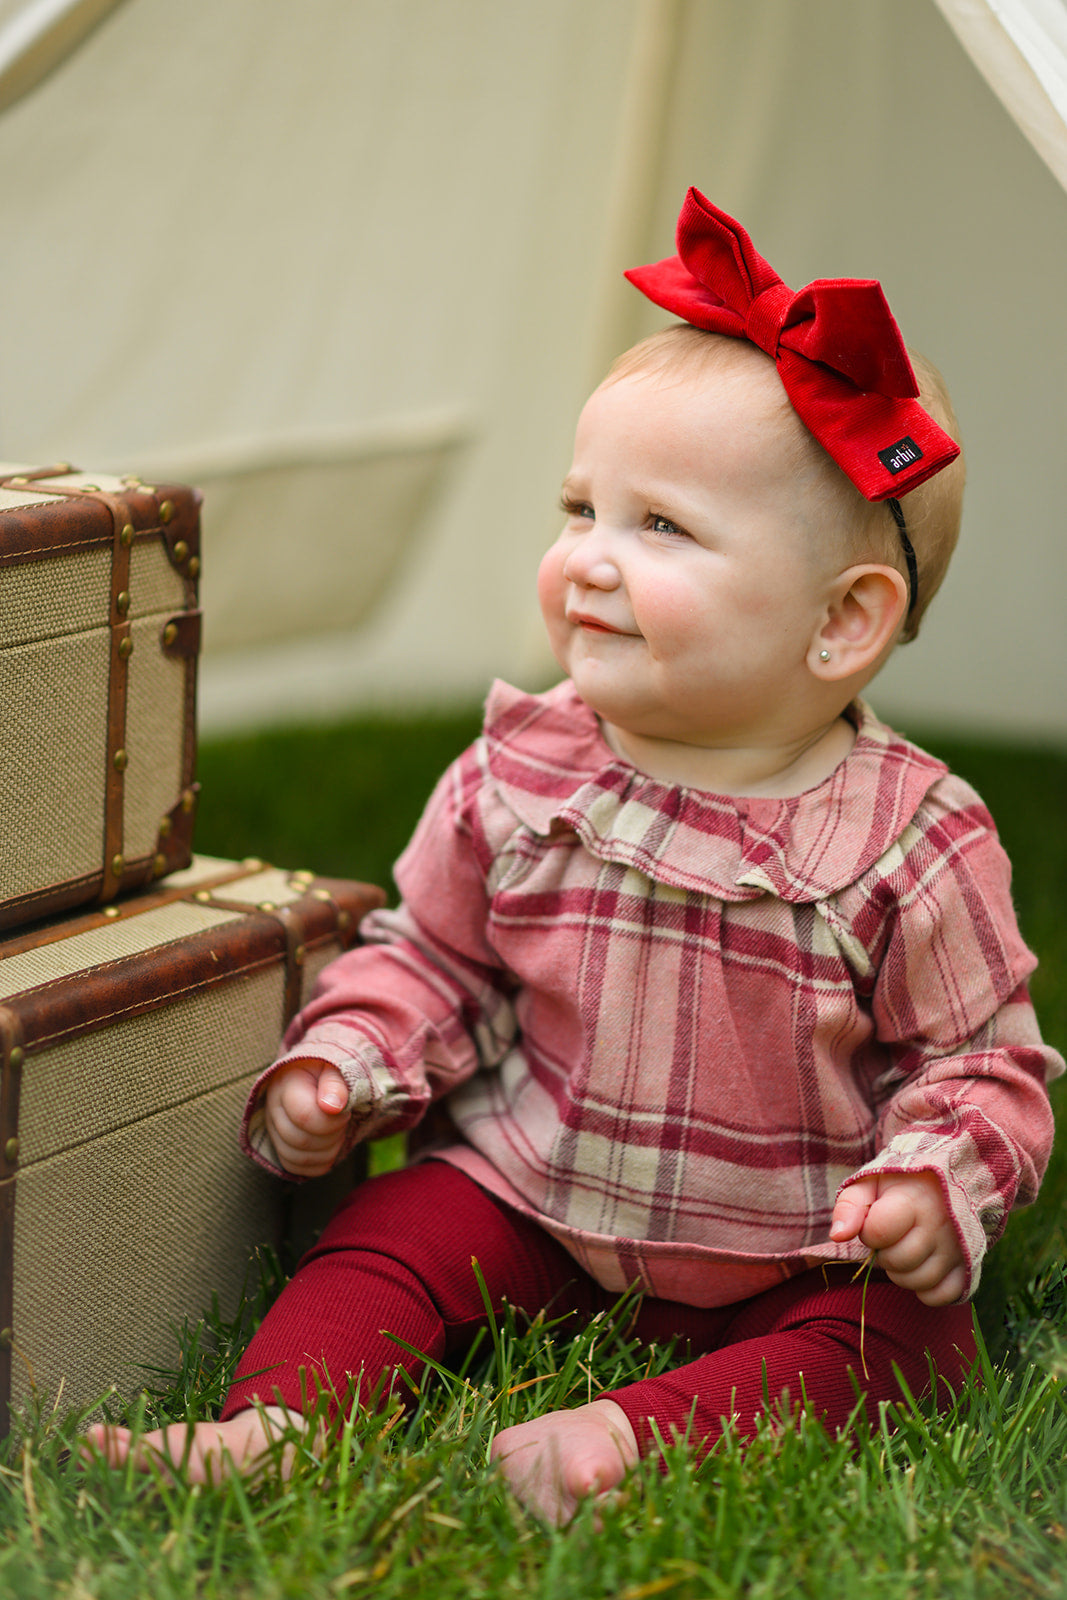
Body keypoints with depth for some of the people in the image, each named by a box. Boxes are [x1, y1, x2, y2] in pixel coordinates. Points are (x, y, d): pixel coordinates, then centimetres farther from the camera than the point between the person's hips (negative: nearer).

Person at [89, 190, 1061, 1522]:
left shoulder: (911, 844, -14)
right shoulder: (518, 779, -5)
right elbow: (430, 960, 9)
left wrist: (935, 1183, -24)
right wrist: (343, 1065, -9)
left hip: (799, 1255, -2)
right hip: (534, 1198, 3)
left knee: (903, 1341, -25)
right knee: (387, 1240, -17)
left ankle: (629, 1440, -40)